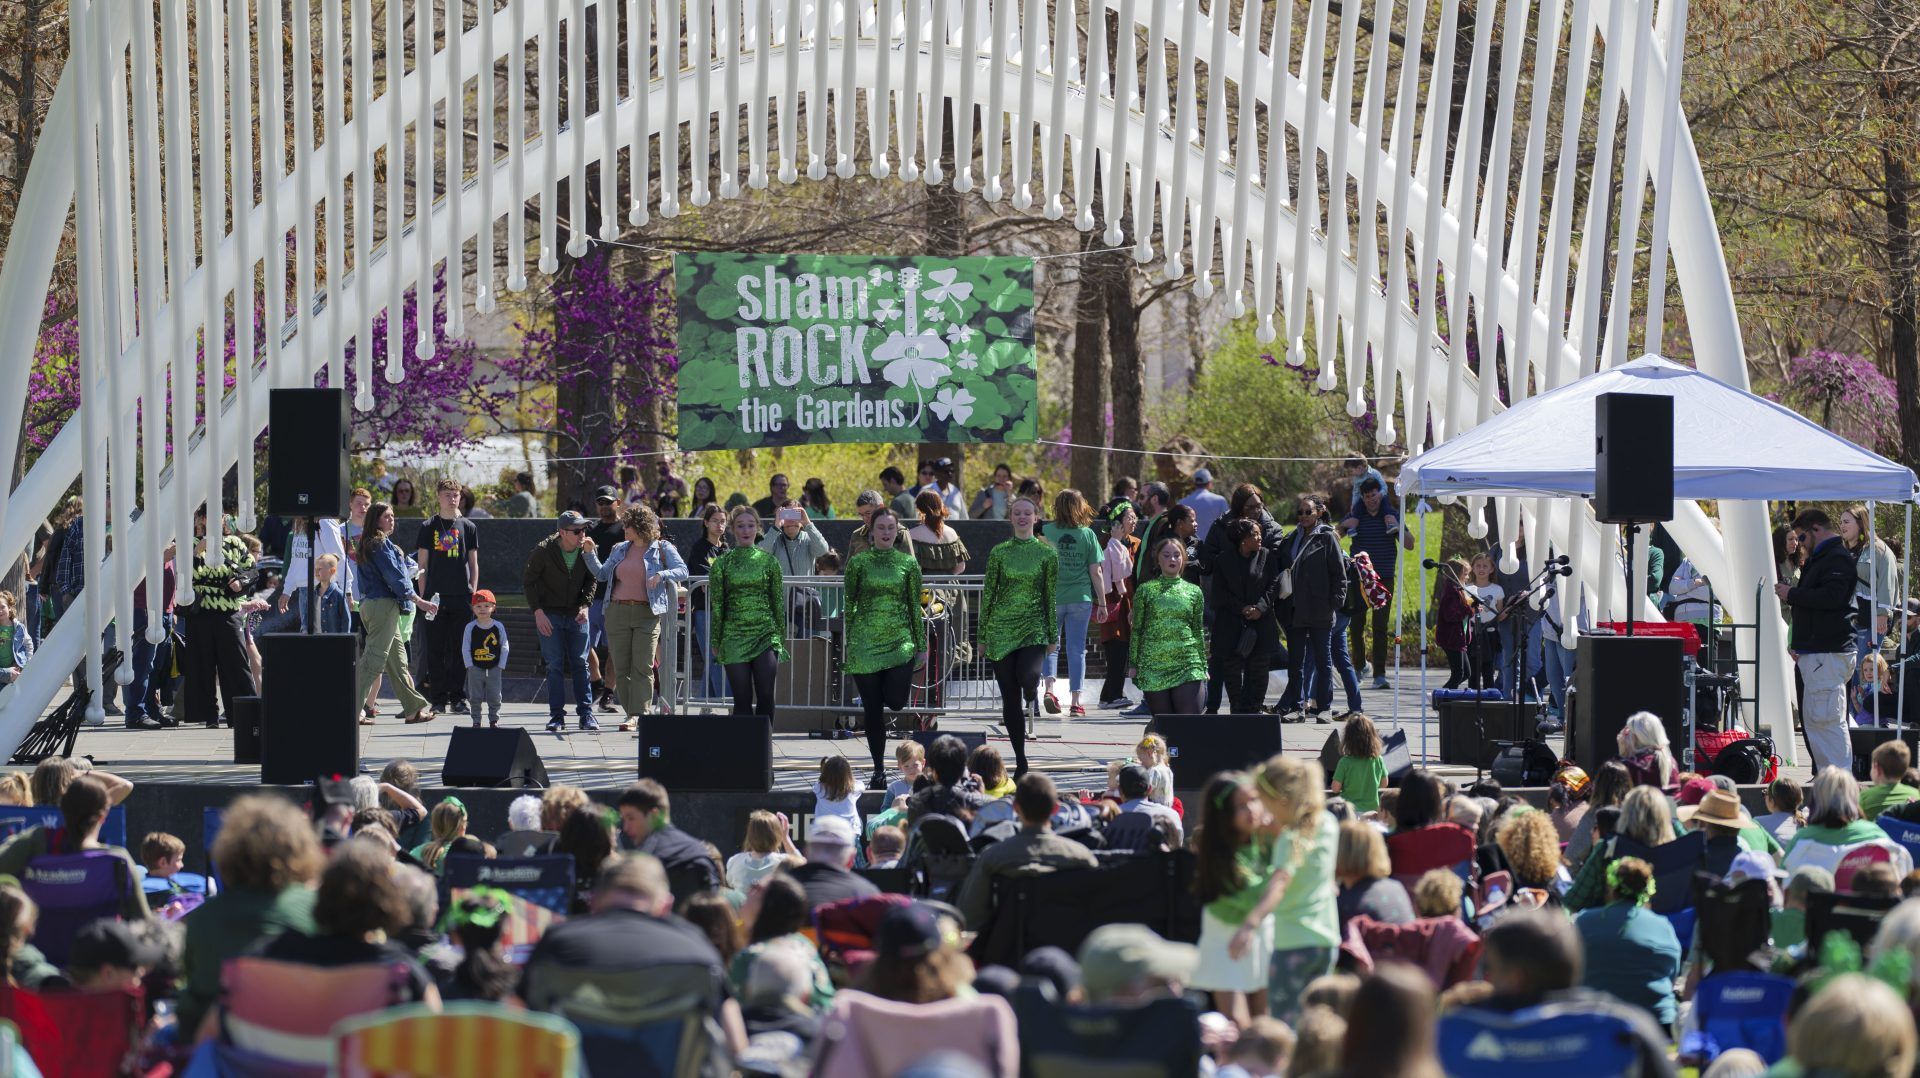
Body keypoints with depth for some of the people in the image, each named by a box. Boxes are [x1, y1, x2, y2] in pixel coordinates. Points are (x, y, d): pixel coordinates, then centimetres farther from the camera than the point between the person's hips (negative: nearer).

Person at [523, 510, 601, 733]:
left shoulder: (586, 550, -5)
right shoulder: (543, 551, -14)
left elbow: (591, 580, 8)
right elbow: (528, 581, -6)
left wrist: (585, 605, -7)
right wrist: (538, 612, -12)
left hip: (576, 614, 3)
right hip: (549, 614, -3)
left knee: (580, 664, 2)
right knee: (555, 666, -3)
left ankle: (586, 714, 6)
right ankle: (557, 716, 1)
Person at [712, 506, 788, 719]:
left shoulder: (768, 561, 6)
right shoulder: (722, 563, 5)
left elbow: (778, 602, 9)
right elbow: (716, 605, 6)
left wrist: (781, 637, 7)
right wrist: (715, 642, 4)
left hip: (765, 634, 0)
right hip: (734, 635, 0)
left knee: (765, 695, -9)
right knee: (742, 699, -1)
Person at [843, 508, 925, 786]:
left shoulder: (908, 563, 5)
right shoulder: (858, 562, 3)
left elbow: (915, 606, 8)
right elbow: (849, 605, 5)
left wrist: (921, 644, 6)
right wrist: (846, 645, 2)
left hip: (900, 639, 0)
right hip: (865, 641, 0)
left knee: (895, 701, -16)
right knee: (873, 709, 1)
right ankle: (879, 770, 10)